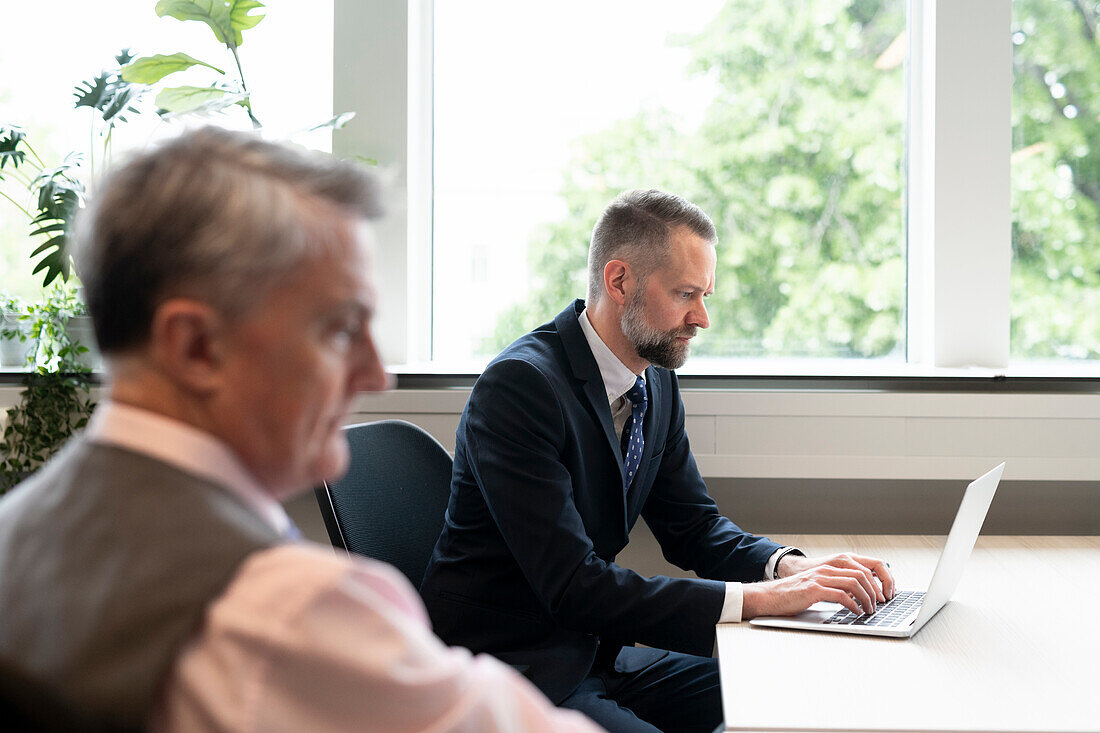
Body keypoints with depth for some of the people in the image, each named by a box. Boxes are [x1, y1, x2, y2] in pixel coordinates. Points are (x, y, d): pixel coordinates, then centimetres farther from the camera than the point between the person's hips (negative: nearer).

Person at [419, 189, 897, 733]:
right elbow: (572, 585, -27)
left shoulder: (657, 383, 6)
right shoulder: (518, 386, -22)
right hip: (509, 672, -8)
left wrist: (789, 566, -9)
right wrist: (758, 597, -27)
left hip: (595, 653, 8)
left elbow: (692, 526, 13)